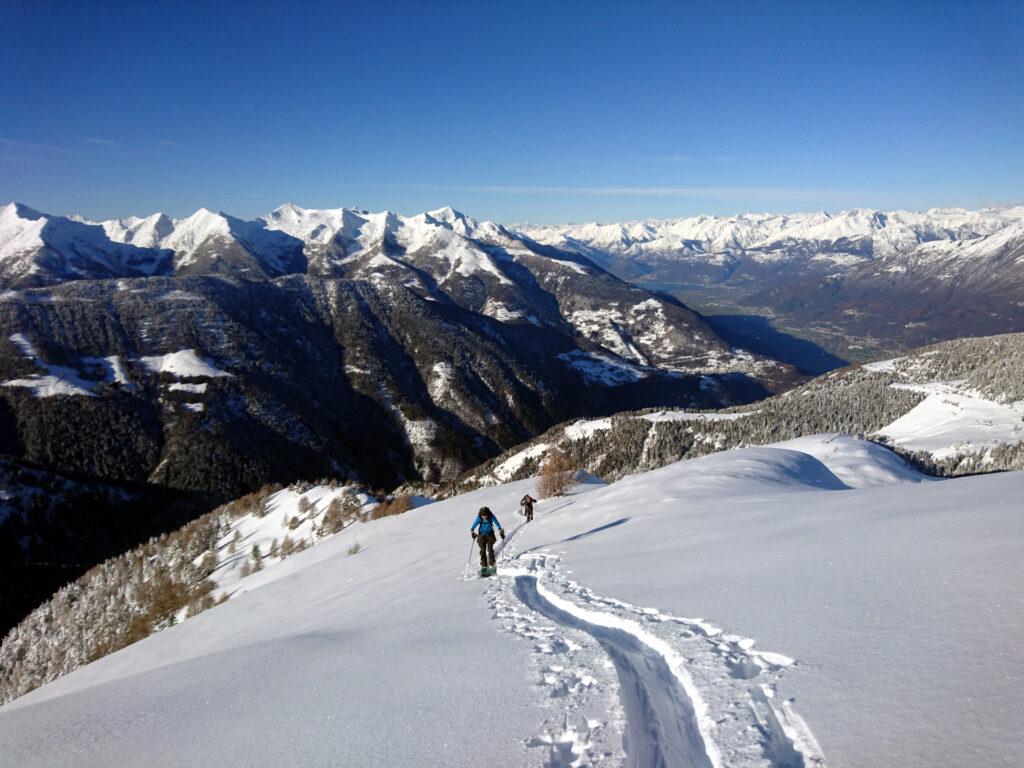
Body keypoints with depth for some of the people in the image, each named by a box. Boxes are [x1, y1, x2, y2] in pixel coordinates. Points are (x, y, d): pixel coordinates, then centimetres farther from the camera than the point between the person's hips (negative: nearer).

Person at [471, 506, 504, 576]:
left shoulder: (491, 517, -18)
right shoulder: (479, 518, -15)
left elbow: (497, 524, -9)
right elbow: (474, 524, -11)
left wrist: (500, 530, -19)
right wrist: (472, 531, -26)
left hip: (490, 535, -1)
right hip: (481, 535, 1)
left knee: (490, 550, -7)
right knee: (482, 551, -1)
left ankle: (492, 566, 1)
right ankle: (483, 567, 5)